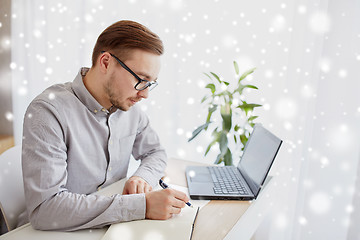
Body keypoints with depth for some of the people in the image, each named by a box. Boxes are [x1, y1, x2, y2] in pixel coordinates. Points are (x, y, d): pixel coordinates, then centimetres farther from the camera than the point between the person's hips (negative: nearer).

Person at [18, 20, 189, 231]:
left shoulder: (129, 106, -1)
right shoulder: (48, 111, -20)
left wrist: (142, 177, -11)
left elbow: (155, 152, 11)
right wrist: (142, 205, -29)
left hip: (112, 226, 5)